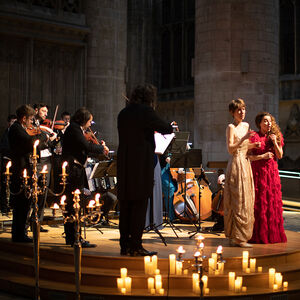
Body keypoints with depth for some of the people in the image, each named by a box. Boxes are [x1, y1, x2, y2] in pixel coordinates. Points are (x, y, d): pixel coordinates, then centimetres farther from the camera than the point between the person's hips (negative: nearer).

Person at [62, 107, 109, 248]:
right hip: (73, 171, -11)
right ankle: (75, 238, -9)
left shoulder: (75, 129, 20)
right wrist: (102, 148, -9)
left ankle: (71, 238, 21)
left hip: (75, 171, 11)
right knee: (74, 205, -10)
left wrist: (100, 148, 8)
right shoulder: (74, 129, -11)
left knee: (71, 205, 14)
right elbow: (86, 146, -23)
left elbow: (83, 149, 18)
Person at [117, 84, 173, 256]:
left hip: (124, 163, 7)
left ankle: (125, 245, 14)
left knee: (125, 205, 10)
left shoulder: (123, 113, 13)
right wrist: (170, 127, 19)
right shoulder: (146, 111, -7)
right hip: (142, 164, -7)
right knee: (139, 205, -2)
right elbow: (166, 129, -4)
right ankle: (135, 246, -1)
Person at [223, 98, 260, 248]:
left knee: (246, 200, 9)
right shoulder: (231, 127, -9)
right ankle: (238, 238, -4)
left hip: (245, 164, 8)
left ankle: (235, 236, 16)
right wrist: (244, 138, -25)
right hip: (236, 164, -8)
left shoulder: (246, 125, 15)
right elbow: (230, 149, -17)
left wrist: (253, 145, 6)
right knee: (239, 201, -8)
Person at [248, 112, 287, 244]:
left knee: (273, 202, 4)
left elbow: (280, 156, 5)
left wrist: (275, 142, -8)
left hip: (272, 172, 4)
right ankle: (259, 235, 2)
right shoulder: (254, 137, -3)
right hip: (258, 172, -4)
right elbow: (248, 156, -6)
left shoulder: (276, 136, 10)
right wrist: (262, 156, -14)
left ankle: (273, 233, 12)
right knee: (259, 202, -4)